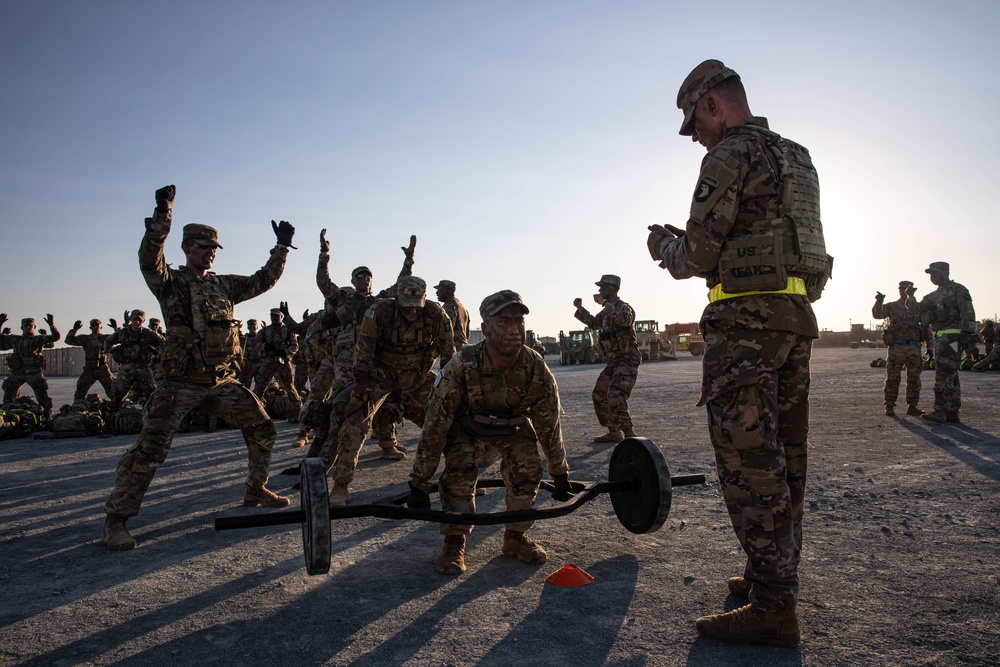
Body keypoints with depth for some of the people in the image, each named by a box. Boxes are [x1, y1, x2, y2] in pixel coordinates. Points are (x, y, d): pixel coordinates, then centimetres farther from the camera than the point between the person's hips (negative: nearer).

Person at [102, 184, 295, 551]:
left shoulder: (224, 285, 14)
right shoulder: (170, 283, -1)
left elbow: (263, 280, 20)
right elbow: (149, 259, -22)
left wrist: (281, 248, 13)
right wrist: (162, 216, -32)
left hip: (223, 380, 6)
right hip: (179, 382, -5)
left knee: (262, 430, 6)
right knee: (150, 447, -12)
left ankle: (255, 490, 25)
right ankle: (115, 519, 0)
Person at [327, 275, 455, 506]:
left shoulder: (436, 314, -19)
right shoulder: (379, 312, -25)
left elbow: (448, 352, -8)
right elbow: (363, 351, -16)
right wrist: (361, 384, -17)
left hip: (417, 377, 2)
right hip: (381, 374, -2)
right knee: (355, 421, -15)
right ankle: (340, 485, -6)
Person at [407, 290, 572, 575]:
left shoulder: (537, 370, -31)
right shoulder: (461, 366, -39)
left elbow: (549, 427, -14)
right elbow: (435, 427, -30)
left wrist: (560, 474, -2)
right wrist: (419, 483, -25)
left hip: (512, 424, 3)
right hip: (464, 423, -2)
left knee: (528, 470, -15)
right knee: (460, 471, -24)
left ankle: (515, 537, 7)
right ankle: (454, 543, -6)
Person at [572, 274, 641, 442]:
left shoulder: (623, 307, -13)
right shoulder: (607, 311, 14)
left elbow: (625, 320, -36)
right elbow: (594, 323, 31)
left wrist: (604, 303, -31)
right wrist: (580, 309, 17)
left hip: (627, 361, -10)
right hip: (613, 362, 10)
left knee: (615, 395, -24)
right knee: (599, 395, 13)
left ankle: (629, 434, -24)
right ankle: (614, 432, 22)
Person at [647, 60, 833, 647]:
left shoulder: (730, 156, -8)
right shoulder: (798, 158, 20)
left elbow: (699, 256, -13)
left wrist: (664, 245, 9)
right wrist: (693, 243, 25)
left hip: (747, 318, -9)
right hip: (798, 314, 10)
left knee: (748, 457, -7)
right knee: (784, 456, 13)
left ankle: (773, 606, -3)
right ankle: (775, 574, 24)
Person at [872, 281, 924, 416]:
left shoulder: (918, 306, 11)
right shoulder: (891, 306, 5)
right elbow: (877, 314, -8)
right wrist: (879, 302, -24)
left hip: (914, 347, 3)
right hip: (896, 347, -2)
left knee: (914, 379, 7)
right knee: (892, 378, -1)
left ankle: (912, 406, 16)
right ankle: (889, 406, 6)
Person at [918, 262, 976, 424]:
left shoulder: (958, 290, -4)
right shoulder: (934, 296, 20)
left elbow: (967, 313, -13)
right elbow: (924, 317, 17)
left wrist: (966, 333, -23)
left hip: (953, 338, -9)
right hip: (939, 339, 9)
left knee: (944, 375, -14)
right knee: (950, 376, 10)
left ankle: (940, 412, -15)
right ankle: (952, 414, 13)